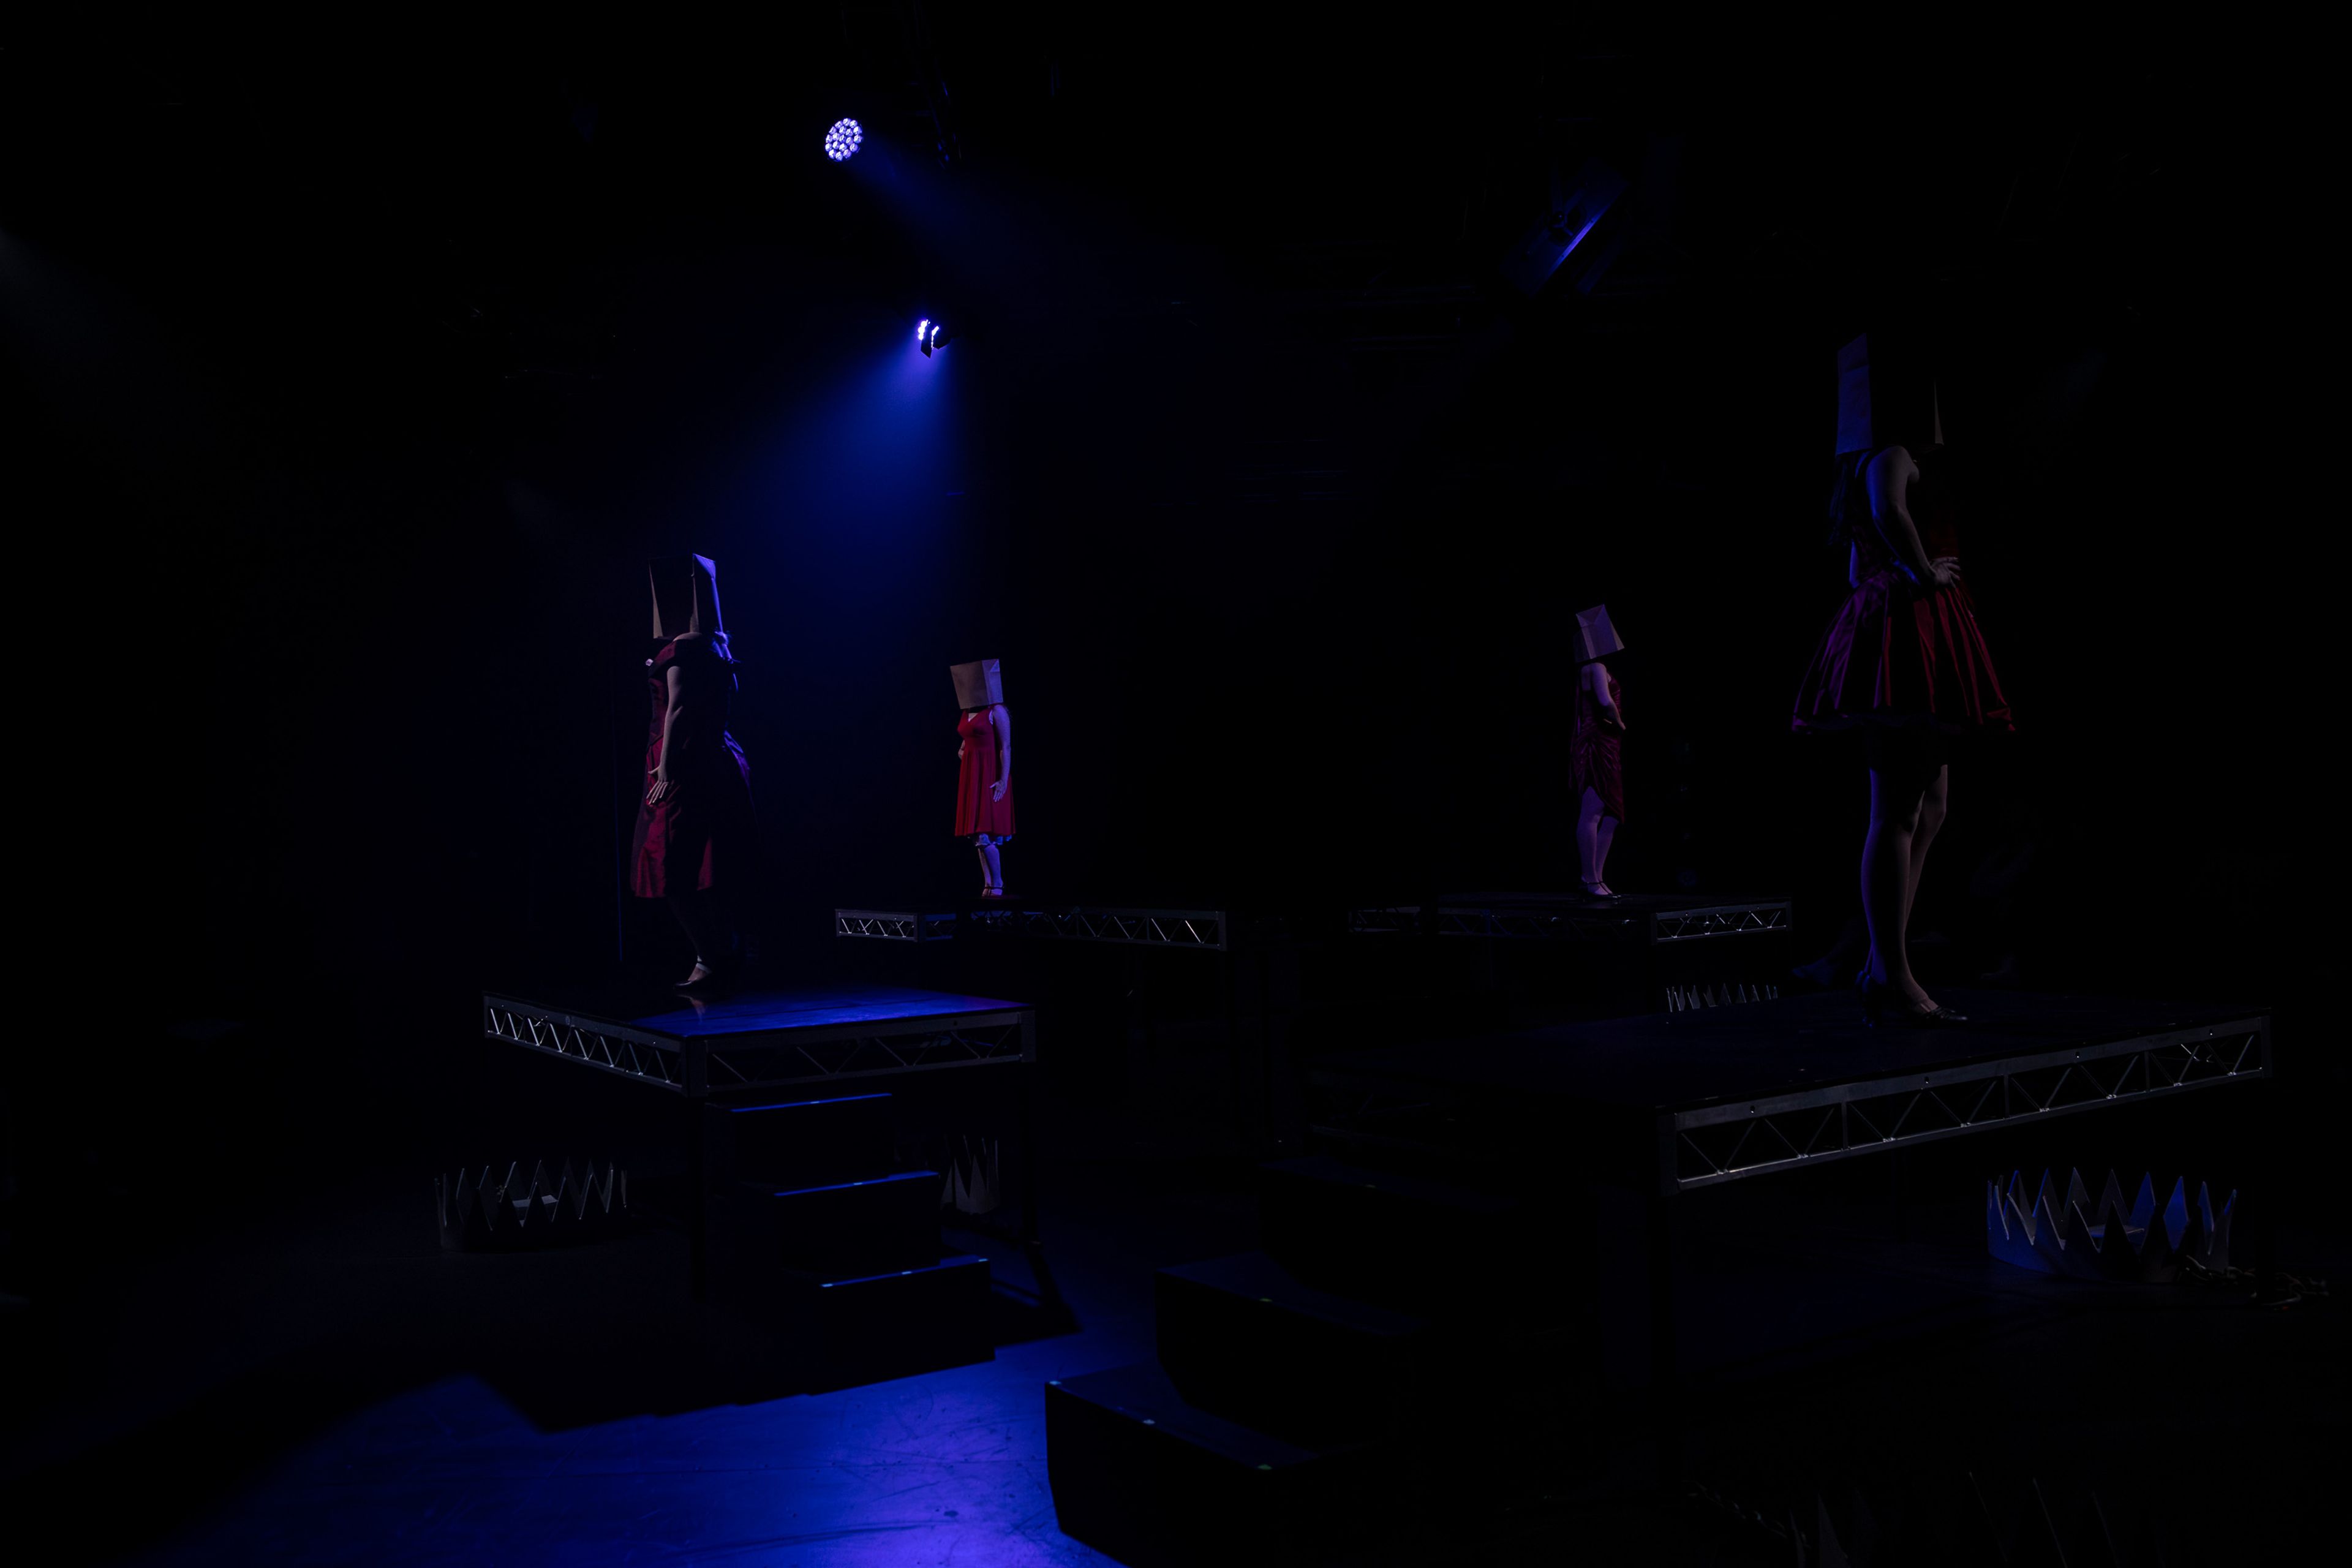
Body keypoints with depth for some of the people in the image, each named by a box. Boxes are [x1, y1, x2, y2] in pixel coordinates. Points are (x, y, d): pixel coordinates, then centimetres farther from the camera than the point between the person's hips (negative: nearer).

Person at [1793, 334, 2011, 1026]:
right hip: (1907, 629, -11)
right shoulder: (1893, 458, -8)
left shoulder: (1881, 462, 23)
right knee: (1899, 812, -11)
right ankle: (1893, 978, -9)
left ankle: (1883, 971, 15)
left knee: (1930, 810, 13)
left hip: (1895, 636, 11)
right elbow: (1889, 512, -31)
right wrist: (1923, 571, -19)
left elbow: (1860, 567, 31)